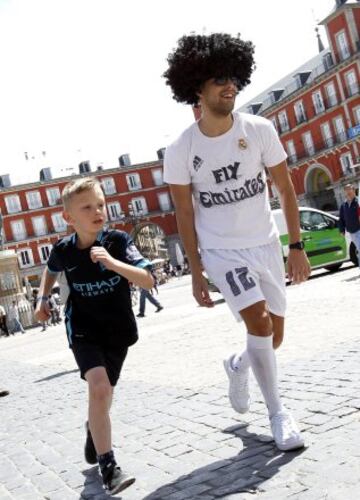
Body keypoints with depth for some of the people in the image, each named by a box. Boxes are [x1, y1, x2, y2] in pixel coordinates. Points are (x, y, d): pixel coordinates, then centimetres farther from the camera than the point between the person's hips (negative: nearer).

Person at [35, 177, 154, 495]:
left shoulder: (118, 241, -16)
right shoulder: (63, 250, -9)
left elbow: (148, 281, -26)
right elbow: (51, 270, 17)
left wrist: (113, 263, -37)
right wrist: (43, 298, 7)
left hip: (118, 330, 1)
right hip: (83, 330, -1)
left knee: (103, 393, 15)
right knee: (99, 387, -23)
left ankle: (94, 433, 51)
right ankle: (108, 468, -14)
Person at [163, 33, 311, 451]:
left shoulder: (259, 130, -9)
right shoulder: (181, 150, -13)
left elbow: (286, 190, -2)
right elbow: (184, 214, -5)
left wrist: (296, 247, -5)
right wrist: (196, 272, -4)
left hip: (265, 244, 3)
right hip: (220, 250, -3)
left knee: (274, 337, 10)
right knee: (259, 321, -20)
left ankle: (238, 366, 44)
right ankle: (277, 413, -1)